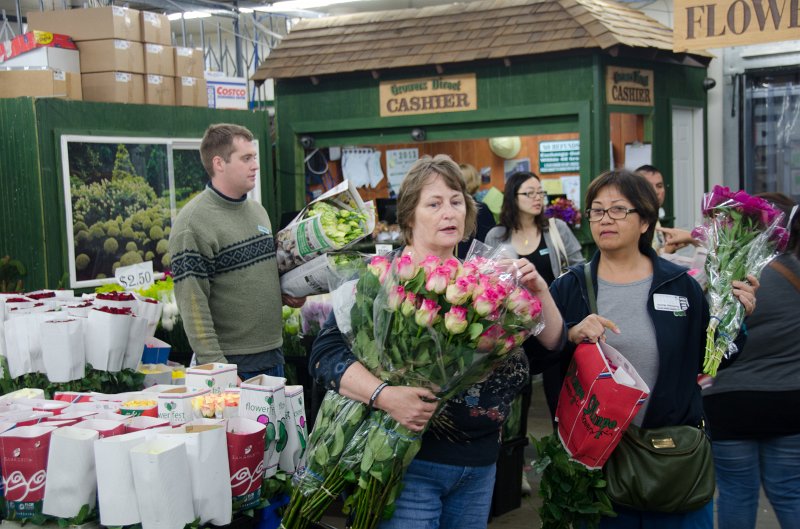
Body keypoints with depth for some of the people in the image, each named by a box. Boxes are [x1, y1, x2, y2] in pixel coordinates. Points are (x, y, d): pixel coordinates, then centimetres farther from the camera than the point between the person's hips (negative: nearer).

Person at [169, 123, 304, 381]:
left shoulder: (257, 210, 12)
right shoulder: (192, 223, -13)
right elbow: (192, 305, -17)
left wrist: (287, 294, 6)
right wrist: (217, 368, -22)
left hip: (274, 356, 8)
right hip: (233, 364, -7)